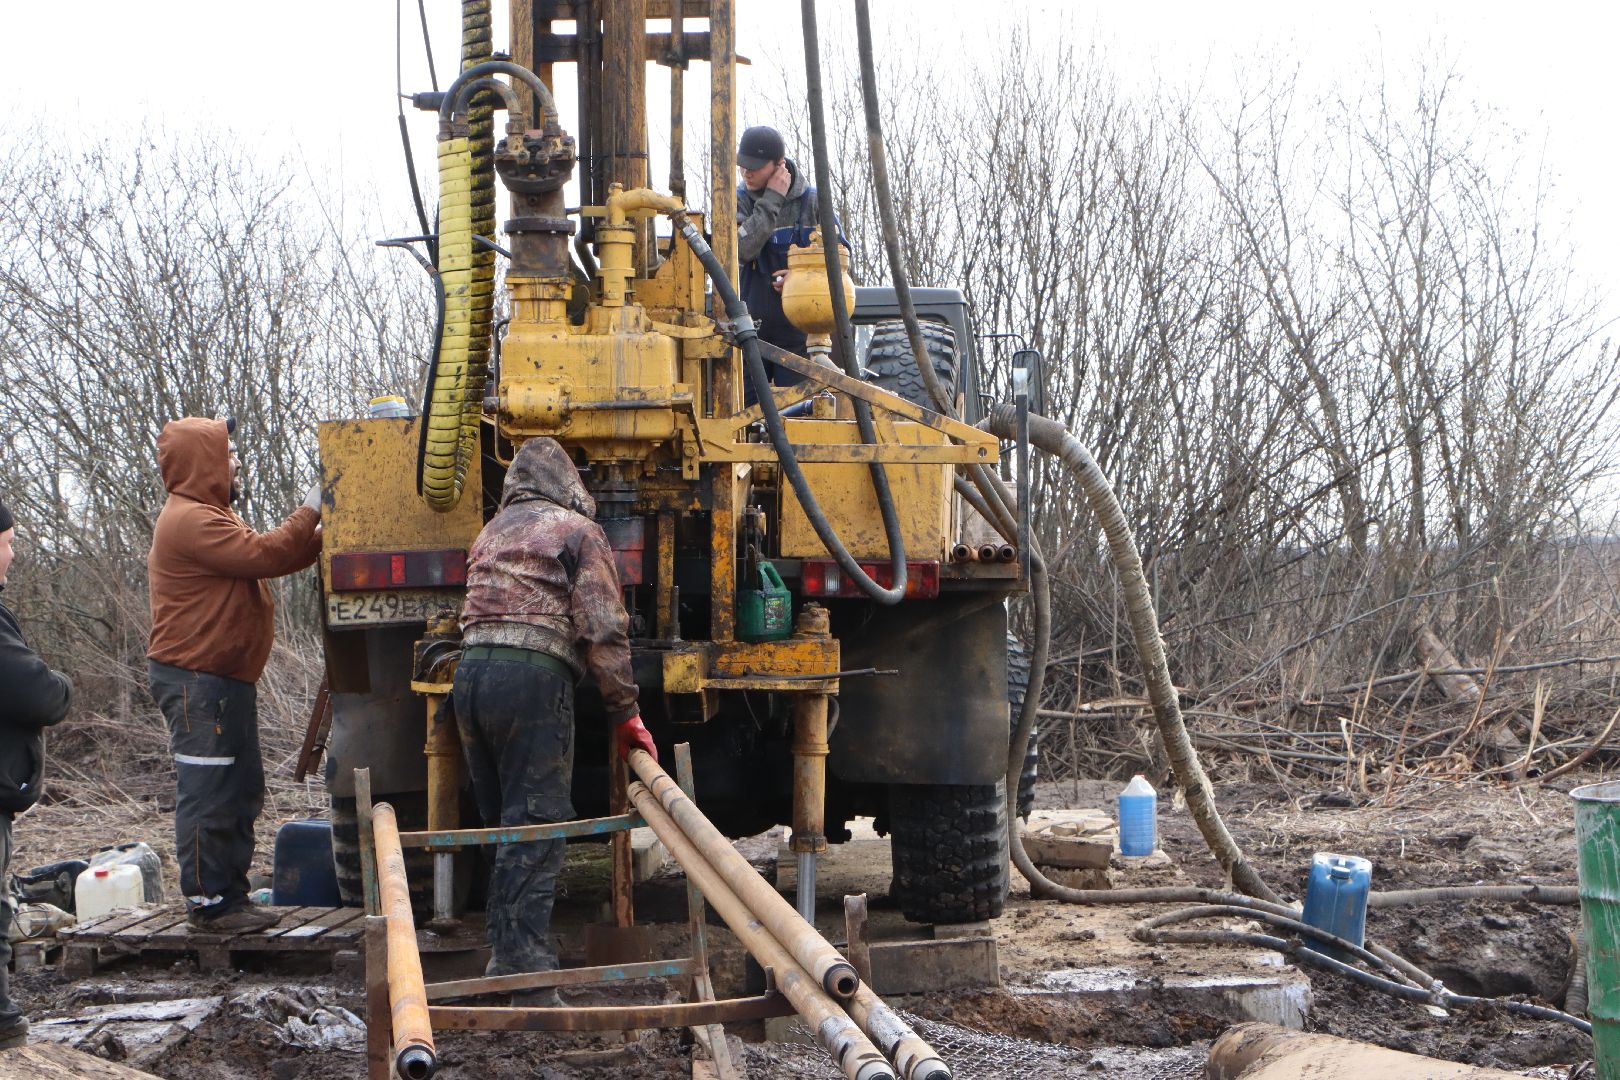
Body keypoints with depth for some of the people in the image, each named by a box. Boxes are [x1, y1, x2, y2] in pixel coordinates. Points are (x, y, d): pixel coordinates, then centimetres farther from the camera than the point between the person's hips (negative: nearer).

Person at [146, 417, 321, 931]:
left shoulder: (209, 517, 22)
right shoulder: (191, 521, -16)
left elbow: (263, 559, 16)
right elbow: (265, 554, -24)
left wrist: (323, 531, 5)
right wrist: (312, 509, -15)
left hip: (225, 680, 11)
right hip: (197, 681, -11)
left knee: (240, 793, 14)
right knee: (207, 795, -7)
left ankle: (230, 896, 21)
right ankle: (209, 902, -2)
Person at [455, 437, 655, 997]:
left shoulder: (490, 534, 26)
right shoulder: (577, 530, 5)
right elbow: (604, 630, -3)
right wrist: (625, 713, 0)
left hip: (469, 672, 6)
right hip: (533, 676, -6)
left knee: (503, 821, 16)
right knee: (534, 828, -8)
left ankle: (505, 955, 22)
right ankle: (527, 974, -15)